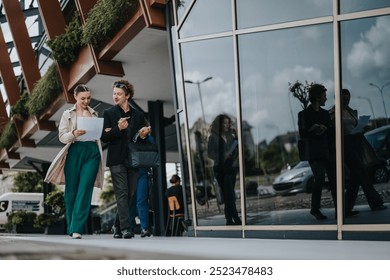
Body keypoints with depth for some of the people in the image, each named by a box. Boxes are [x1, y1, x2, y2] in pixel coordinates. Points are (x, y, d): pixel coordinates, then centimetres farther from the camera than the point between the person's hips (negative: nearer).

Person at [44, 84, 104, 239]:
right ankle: (71, 227, 14)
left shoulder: (94, 114, 16)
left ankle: (77, 229, -11)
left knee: (85, 189, -10)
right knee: (71, 190, 1)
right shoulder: (68, 114, 10)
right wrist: (74, 134, -17)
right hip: (75, 151, -1)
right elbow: (62, 137, 1)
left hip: (92, 152, 1)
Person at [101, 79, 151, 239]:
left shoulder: (138, 115, 13)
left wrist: (144, 135, -5)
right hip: (117, 160, -3)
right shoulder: (108, 113, 6)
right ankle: (126, 228, -10)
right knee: (122, 194, -10)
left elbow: (143, 138, 18)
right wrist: (118, 128, -17)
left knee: (131, 195, 4)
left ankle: (117, 226, 18)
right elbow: (104, 137, -2)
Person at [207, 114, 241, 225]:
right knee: (230, 195, -9)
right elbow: (210, 153, -7)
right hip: (221, 169, -5)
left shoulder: (231, 136, 13)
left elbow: (236, 151, 16)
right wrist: (222, 157, -21)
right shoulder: (213, 137, -2)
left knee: (228, 195, 9)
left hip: (232, 168, 5)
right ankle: (236, 219, -9)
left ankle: (229, 220, 14)